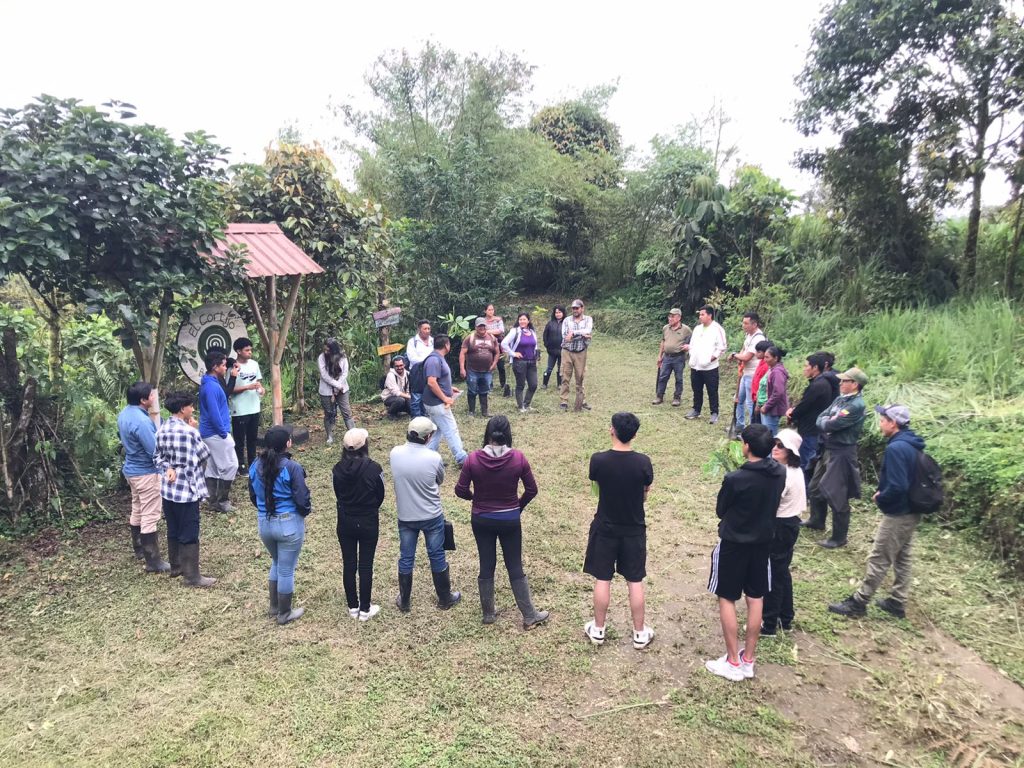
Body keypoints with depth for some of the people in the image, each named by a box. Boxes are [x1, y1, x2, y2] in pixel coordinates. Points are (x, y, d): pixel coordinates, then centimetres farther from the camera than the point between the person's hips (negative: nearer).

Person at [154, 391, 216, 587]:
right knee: (189, 534, 1)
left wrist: (168, 468, -6)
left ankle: (176, 566, 35)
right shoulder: (189, 432, -22)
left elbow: (157, 456, 8)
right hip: (187, 490, -8)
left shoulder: (162, 429, 4)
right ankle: (192, 576, 8)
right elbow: (205, 455, -12)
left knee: (173, 530, 21)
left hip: (168, 488, 8)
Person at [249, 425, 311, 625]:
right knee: (287, 570, 10)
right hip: (289, 524, -6)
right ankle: (284, 614, 24)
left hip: (264, 523, 6)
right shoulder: (292, 467, -19)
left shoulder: (256, 466, -1)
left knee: (277, 563, 27)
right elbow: (302, 500, -16)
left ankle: (274, 607, 38)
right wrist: (307, 511, 6)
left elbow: (253, 497, 10)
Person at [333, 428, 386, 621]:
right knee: (366, 565, 8)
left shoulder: (337, 469, -10)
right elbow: (380, 496, -5)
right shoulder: (374, 468, -18)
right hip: (368, 523, -2)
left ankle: (353, 607, 26)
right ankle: (365, 609, 17)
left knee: (348, 564, 14)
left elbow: (338, 495, 2)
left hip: (345, 523, 3)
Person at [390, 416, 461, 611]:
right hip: (432, 516, -2)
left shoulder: (395, 453, -14)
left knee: (406, 558, 16)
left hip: (405, 517, 2)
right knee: (437, 557, 14)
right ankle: (445, 599, 29)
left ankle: (404, 601, 30)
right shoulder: (434, 458, -21)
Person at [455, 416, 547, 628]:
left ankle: (488, 613, 30)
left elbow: (460, 490, -9)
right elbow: (531, 489, -7)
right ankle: (530, 616, 21)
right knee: (515, 568, 11)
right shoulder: (518, 457, -16)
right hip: (510, 520, -1)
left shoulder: (473, 459, -15)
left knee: (486, 566, 15)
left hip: (482, 520, 1)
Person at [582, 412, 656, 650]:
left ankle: (598, 630, 26)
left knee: (602, 580, 13)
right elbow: (645, 494, 0)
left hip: (604, 528, 0)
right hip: (634, 529, 0)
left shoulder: (598, 460, -17)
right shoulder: (643, 462, -16)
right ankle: (640, 633, 24)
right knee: (635, 582, 13)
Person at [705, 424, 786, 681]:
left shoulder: (735, 479, -24)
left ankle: (733, 662, 14)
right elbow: (772, 504, 9)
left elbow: (720, 510, -9)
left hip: (734, 543, -6)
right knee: (756, 598, 15)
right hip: (763, 542, 6)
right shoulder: (779, 473, -6)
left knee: (726, 599, 8)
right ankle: (748, 659, 25)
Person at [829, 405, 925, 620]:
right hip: (910, 512, 10)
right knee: (901, 559, 18)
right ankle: (897, 602, 29)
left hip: (897, 515, -10)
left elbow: (897, 487, -31)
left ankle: (858, 602, 10)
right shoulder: (911, 444, 6)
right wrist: (883, 492, 6)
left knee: (878, 560, 1)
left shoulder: (896, 448, -25)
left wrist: (880, 498, -12)